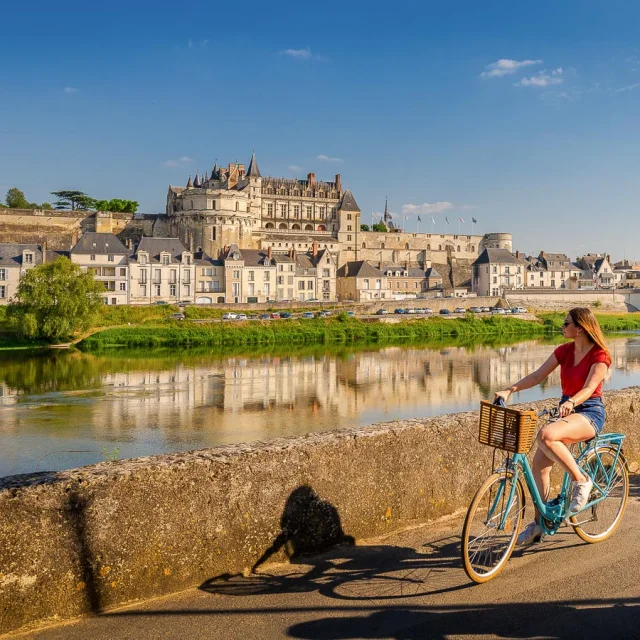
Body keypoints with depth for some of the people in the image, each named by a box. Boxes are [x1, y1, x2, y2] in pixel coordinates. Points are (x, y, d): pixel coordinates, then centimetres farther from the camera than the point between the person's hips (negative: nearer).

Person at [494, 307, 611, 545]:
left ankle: (581, 480, -15)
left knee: (546, 435, -36)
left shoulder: (599, 355, -11)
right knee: (539, 464, -5)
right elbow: (537, 376, 0)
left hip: (589, 413, -7)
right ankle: (540, 523, 9)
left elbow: (589, 388, -24)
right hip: (567, 409, 7)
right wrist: (509, 390, -12)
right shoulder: (564, 351, 6)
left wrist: (571, 402, -44)